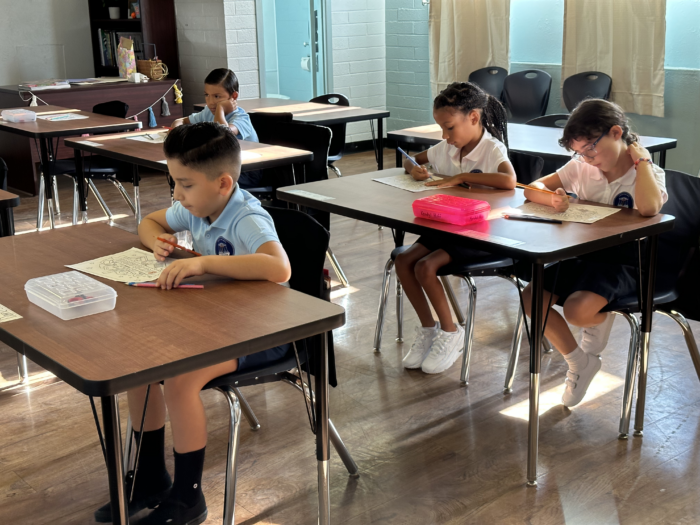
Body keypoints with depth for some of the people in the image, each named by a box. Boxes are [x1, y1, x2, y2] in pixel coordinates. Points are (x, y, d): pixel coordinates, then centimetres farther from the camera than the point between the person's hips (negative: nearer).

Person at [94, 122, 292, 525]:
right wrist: (159, 241, -5)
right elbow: (149, 223, 21)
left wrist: (203, 262, -45)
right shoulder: (196, 208, 1)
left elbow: (279, 268, -44)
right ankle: (152, 479, 15)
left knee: (180, 379, -26)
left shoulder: (247, 220, -25)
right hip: (217, 319, 9)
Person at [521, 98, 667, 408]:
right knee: (531, 298, -14)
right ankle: (579, 362, 8)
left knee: (577, 310, -30)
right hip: (584, 254, 6)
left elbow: (648, 208, -31)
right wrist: (552, 199, -20)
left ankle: (602, 321, 11)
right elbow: (533, 188, 4)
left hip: (624, 260, -5)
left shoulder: (649, 173, -7)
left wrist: (640, 158, -20)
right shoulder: (582, 167, 6)